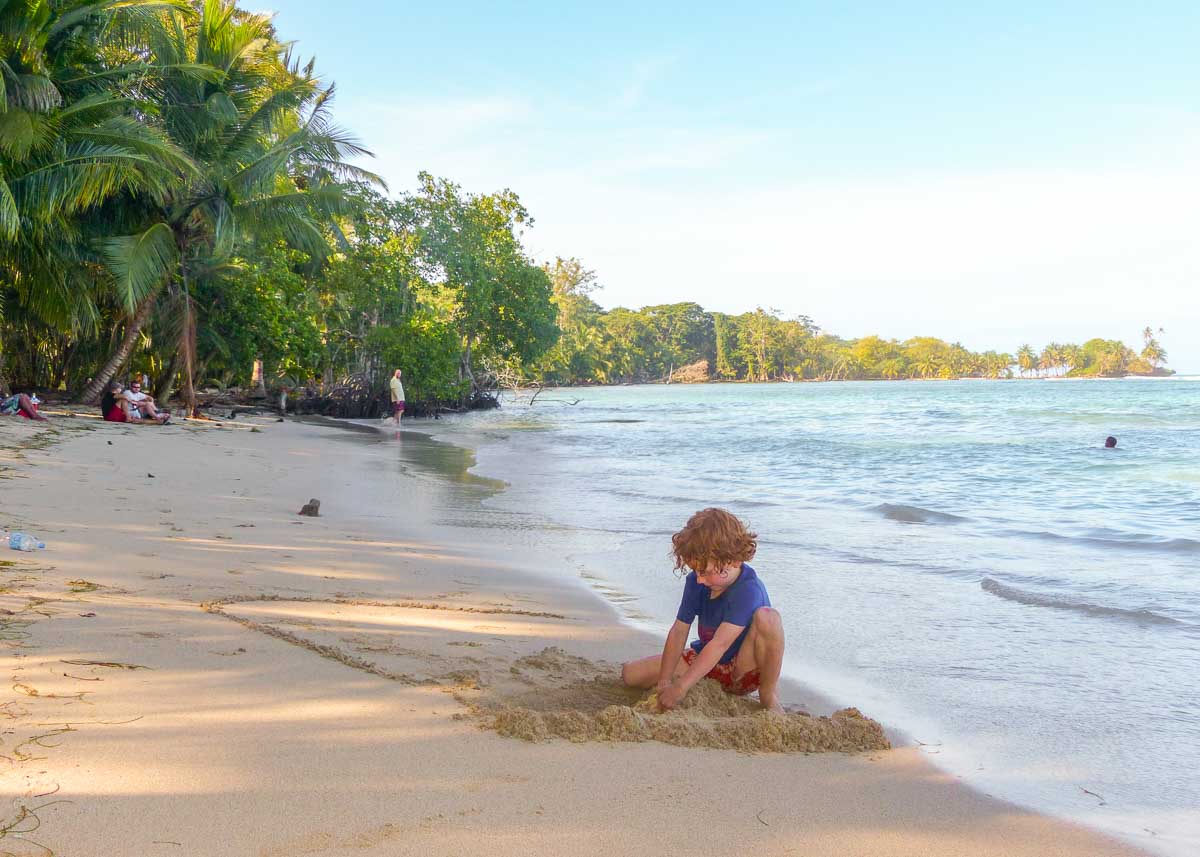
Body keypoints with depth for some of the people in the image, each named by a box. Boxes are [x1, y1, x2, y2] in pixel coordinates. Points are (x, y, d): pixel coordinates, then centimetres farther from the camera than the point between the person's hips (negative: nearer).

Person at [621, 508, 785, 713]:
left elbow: (720, 644, -34)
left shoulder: (748, 588, -28)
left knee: (767, 616, -36)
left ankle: (769, 695, -17)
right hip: (706, 659, 6)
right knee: (630, 674, -6)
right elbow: (679, 631, -7)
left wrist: (681, 686, -36)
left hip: (742, 671, -6)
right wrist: (664, 682, -15)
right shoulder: (695, 581, -6)